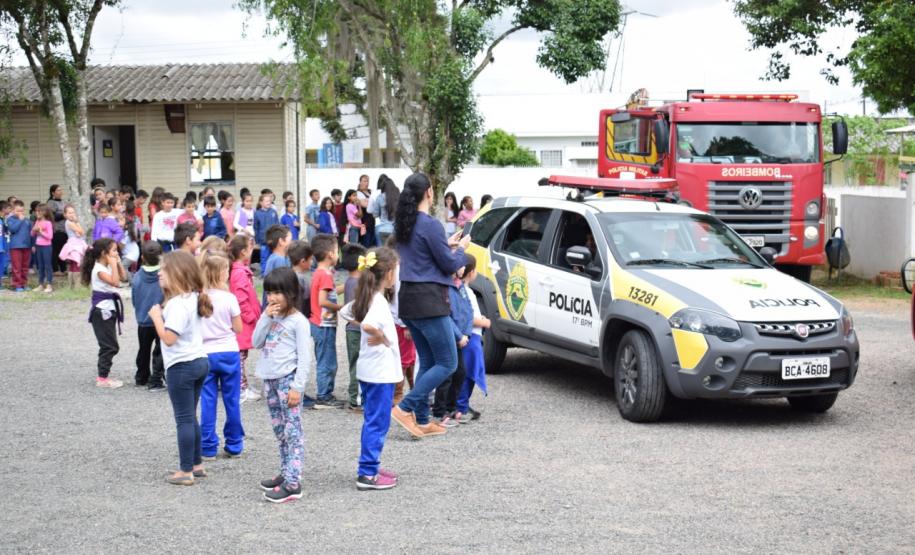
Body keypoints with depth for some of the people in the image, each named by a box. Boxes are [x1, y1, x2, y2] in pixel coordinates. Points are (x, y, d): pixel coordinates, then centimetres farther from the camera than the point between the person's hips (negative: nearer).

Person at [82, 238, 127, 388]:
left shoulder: (108, 267, 11)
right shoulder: (99, 269, -17)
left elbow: (123, 277, 14)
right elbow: (115, 282, -28)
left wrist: (118, 263, 6)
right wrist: (113, 265, -22)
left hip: (109, 309, 10)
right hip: (102, 310, -10)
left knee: (109, 345, 14)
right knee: (110, 346, -8)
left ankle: (104, 374, 22)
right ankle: (102, 378, -5)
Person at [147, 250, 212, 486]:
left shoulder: (177, 304, -20)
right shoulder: (193, 298, 8)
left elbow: (168, 338, -25)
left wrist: (157, 317, -13)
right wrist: (162, 315, 4)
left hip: (181, 366, -9)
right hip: (199, 361, 9)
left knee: (184, 420, -2)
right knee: (191, 417, 18)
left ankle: (186, 471, 3)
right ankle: (197, 464, 25)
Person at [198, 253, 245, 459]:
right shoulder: (229, 298, -10)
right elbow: (238, 328, -3)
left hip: (205, 353, 2)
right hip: (228, 352, -2)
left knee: (207, 401, 5)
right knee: (231, 400, 8)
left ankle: (208, 448, 7)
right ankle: (234, 445, 15)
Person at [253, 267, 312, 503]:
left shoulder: (298, 321, -10)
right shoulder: (271, 318, 12)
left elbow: (304, 358, -12)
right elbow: (257, 343, 5)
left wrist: (297, 387, -17)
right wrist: (266, 317, -5)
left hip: (288, 380, -8)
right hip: (270, 379, 8)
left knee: (292, 432, -8)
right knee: (280, 432, 14)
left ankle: (293, 483, -10)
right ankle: (285, 475, 23)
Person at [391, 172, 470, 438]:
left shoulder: (403, 225, 11)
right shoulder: (430, 225, -15)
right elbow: (449, 264, -10)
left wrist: (447, 245, 20)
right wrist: (461, 248, 9)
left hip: (409, 297, 9)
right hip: (429, 300, -9)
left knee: (428, 362, 15)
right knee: (448, 363, -2)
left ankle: (422, 421, 14)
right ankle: (405, 408, -10)